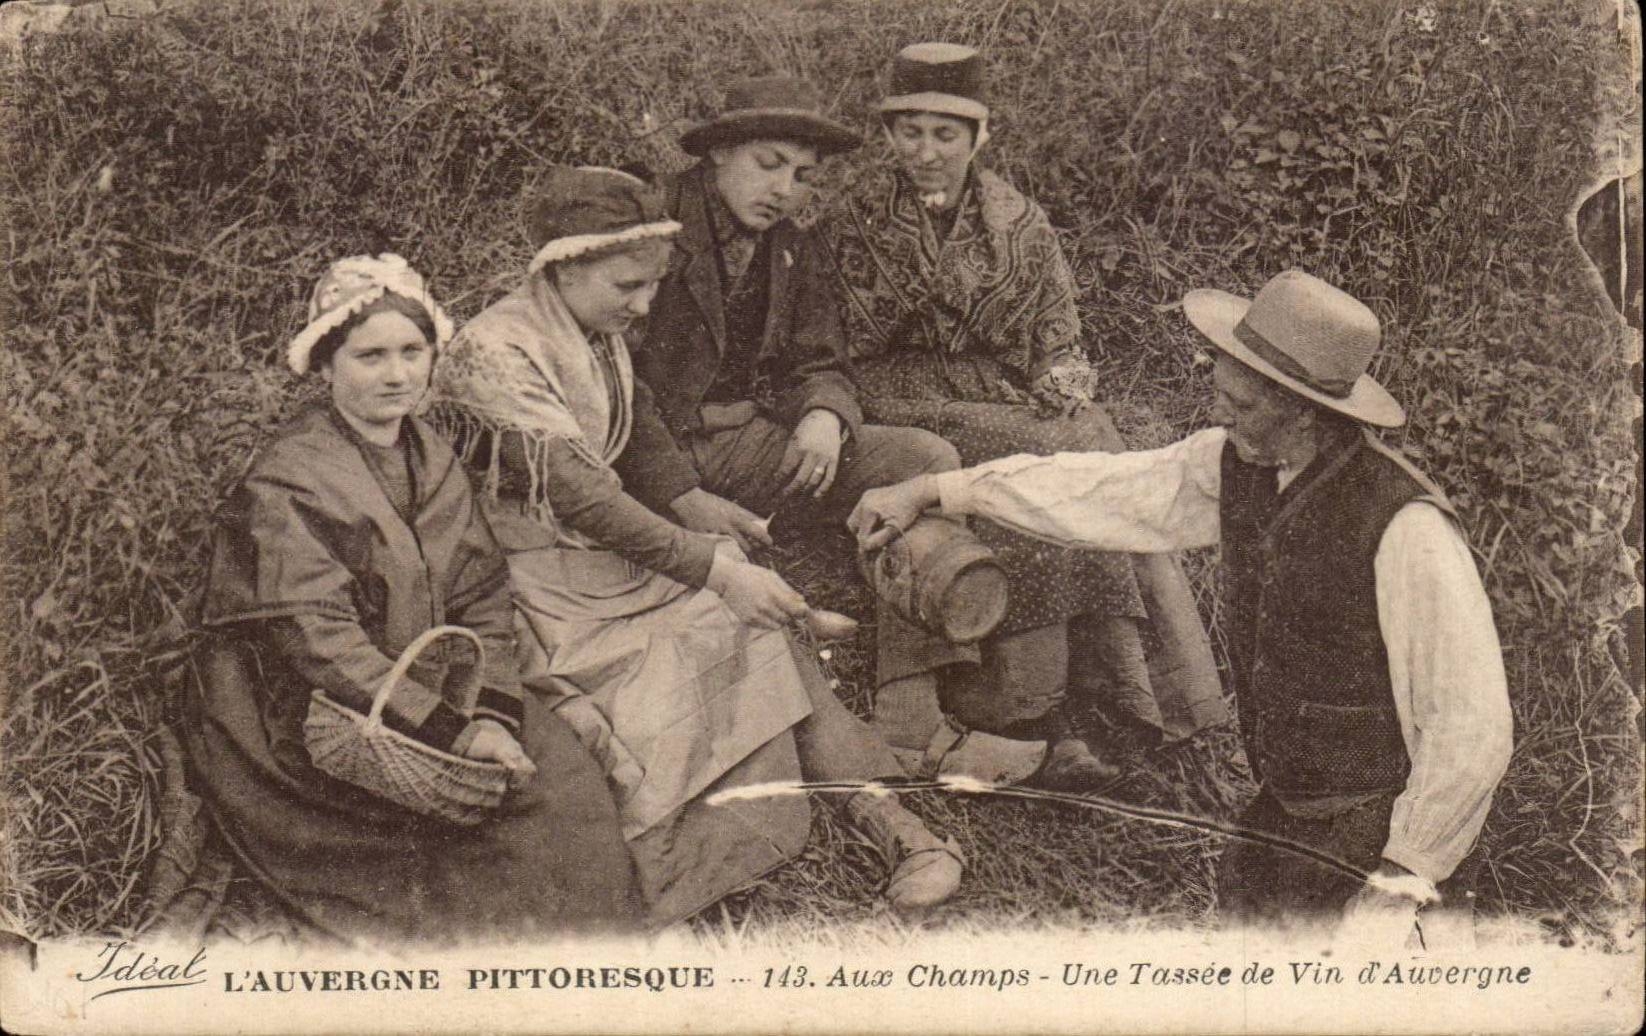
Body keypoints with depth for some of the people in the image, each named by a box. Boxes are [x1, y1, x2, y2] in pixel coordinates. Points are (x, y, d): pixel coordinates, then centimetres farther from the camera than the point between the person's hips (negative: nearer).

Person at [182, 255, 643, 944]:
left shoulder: (434, 459, 10)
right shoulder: (285, 482, -13)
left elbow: (480, 599, 6)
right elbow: (319, 641, -20)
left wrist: (492, 711, -12)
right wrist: (451, 730, -25)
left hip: (430, 691, 7)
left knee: (567, 777, -14)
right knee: (530, 808, -23)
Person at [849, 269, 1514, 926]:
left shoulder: (1404, 529, -26)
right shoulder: (1236, 465, -5)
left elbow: (1473, 729, -21)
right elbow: (1105, 491, 9)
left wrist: (1401, 880, -16)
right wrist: (935, 491, 14)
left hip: (1377, 829, -7)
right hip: (1283, 803, 7)